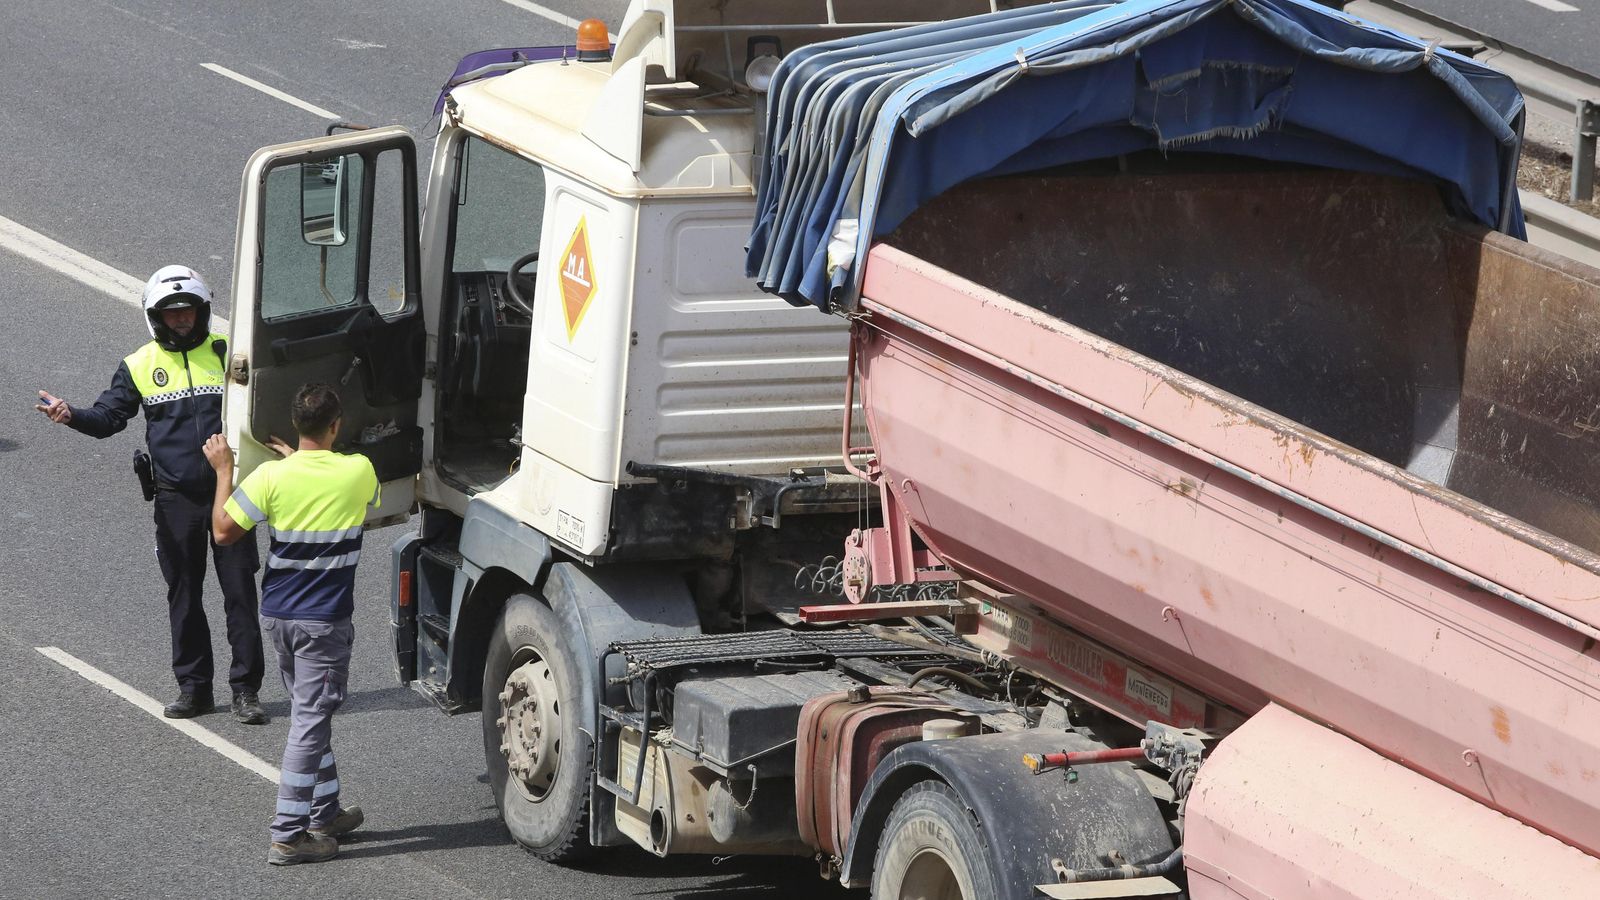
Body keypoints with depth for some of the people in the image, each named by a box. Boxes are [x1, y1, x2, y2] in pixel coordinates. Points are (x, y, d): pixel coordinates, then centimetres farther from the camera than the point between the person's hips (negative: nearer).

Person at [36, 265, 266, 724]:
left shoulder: (226, 353, 5)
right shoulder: (140, 366, 6)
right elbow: (108, 417, 1)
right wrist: (71, 415, -17)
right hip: (175, 497, 1)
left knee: (240, 590, -2)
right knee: (183, 594, 6)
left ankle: (245, 689, 3)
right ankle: (193, 687, 16)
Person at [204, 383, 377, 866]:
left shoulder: (272, 476, -11)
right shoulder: (358, 473, -10)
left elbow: (224, 531, -5)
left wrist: (224, 471, 8)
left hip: (277, 616, 3)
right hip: (325, 621, -3)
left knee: (311, 713, 19)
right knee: (310, 721, -2)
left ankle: (325, 812, 29)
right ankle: (288, 834, -4)